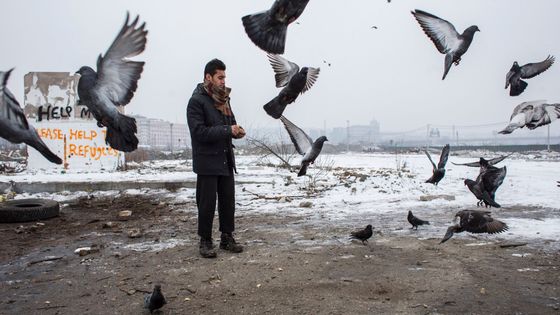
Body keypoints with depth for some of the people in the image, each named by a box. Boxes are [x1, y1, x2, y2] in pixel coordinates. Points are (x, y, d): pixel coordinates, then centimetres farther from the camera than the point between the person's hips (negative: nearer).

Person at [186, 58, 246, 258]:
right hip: (207, 161, -7)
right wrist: (228, 130, -22)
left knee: (228, 200, 11)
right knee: (207, 203, 1)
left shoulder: (223, 99, 12)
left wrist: (237, 131, -1)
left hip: (226, 160, 7)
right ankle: (205, 241, 15)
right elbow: (199, 131, -20)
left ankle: (227, 237, 23)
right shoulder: (197, 101, -11)